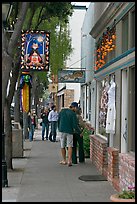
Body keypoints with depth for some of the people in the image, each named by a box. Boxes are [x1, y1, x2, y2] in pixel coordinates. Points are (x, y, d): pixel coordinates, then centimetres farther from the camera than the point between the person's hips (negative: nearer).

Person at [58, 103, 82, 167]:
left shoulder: (62, 111, 3)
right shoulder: (73, 114, -9)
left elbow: (58, 121, 11)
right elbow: (75, 125, -12)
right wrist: (79, 132, 2)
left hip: (62, 131, 3)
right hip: (70, 131, -3)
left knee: (62, 146, 12)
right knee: (69, 146, 0)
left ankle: (64, 160, 21)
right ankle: (69, 161, -10)